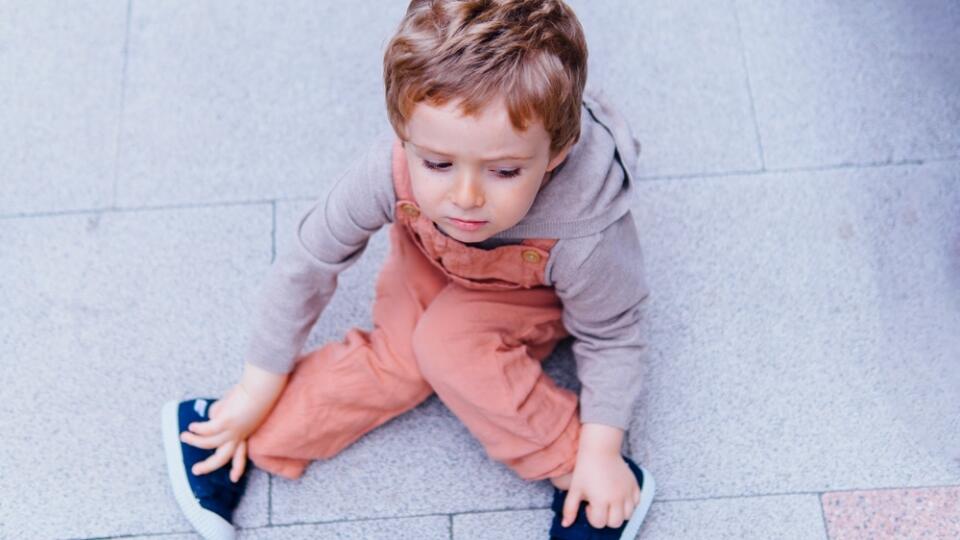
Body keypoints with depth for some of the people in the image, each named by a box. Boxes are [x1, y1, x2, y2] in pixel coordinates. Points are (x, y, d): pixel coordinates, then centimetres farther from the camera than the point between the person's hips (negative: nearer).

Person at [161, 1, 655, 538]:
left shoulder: (583, 238, -41)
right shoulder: (387, 173, -38)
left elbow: (611, 338, -20)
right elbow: (309, 262, -22)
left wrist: (601, 453, -23)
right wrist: (258, 389, -12)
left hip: (530, 290, -3)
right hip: (430, 260, 3)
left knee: (449, 343, -27)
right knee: (397, 356, -16)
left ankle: (575, 473, -12)